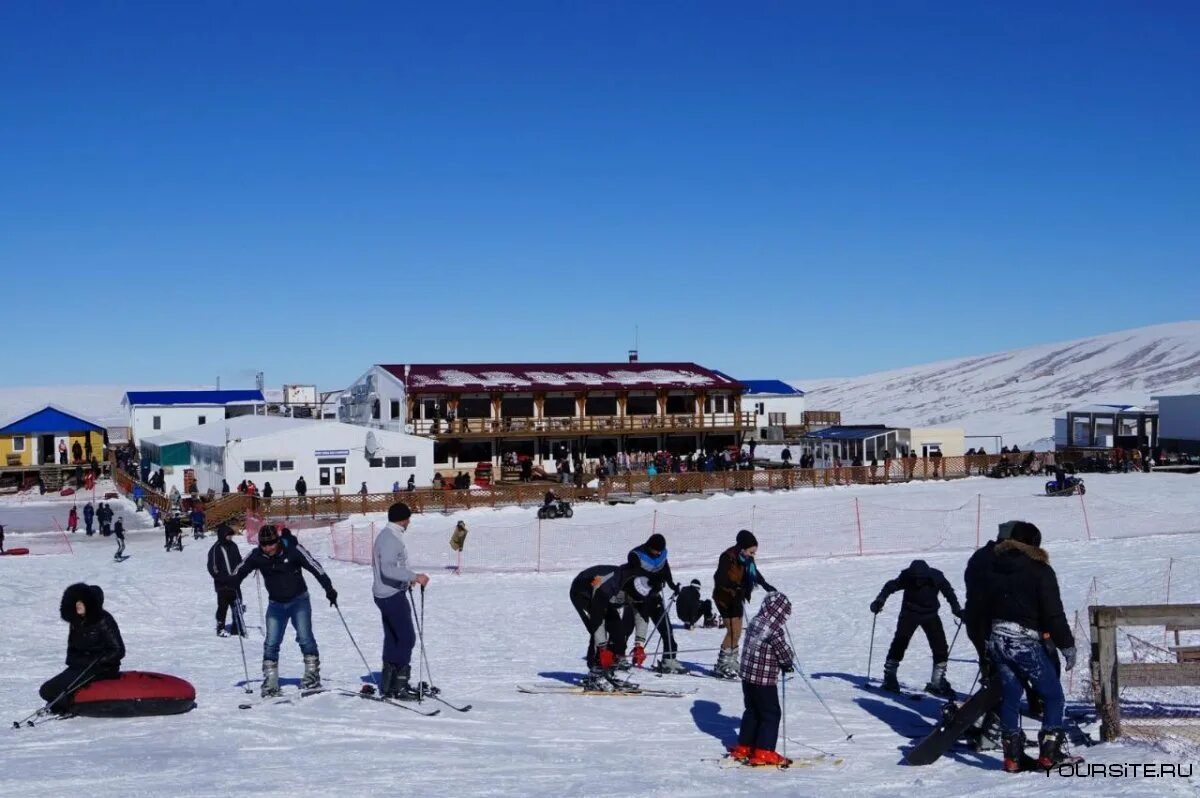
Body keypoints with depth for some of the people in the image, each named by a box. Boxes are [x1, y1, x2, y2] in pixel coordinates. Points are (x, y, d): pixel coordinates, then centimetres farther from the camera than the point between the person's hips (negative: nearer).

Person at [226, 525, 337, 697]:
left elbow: (315, 567, -17)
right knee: (271, 643, -2)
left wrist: (329, 588, -19)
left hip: (299, 600, -3)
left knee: (305, 639, -9)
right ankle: (270, 684, 3)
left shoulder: (292, 550, -19)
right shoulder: (257, 556, -10)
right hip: (276, 604, 3)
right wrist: (233, 582, -25)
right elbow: (241, 570, -2)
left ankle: (312, 674, 4)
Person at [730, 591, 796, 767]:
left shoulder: (755, 622, 4)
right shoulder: (775, 630, -21)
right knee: (771, 714, 4)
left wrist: (784, 663, 12)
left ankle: (743, 748, 27)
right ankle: (764, 753, 4)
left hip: (747, 673, 8)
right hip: (764, 679, -8)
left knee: (752, 711, 21)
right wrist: (789, 663, 11)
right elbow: (784, 652, -12)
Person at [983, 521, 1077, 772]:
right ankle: (1049, 753, 3)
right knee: (1053, 695, 6)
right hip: (1025, 642, -6)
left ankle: (1012, 756, 9)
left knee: (1009, 696, 12)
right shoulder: (1039, 570, -7)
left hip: (996, 640, 6)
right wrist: (1067, 646, -3)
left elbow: (983, 607, 16)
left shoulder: (993, 566, 11)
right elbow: (1053, 613, -10)